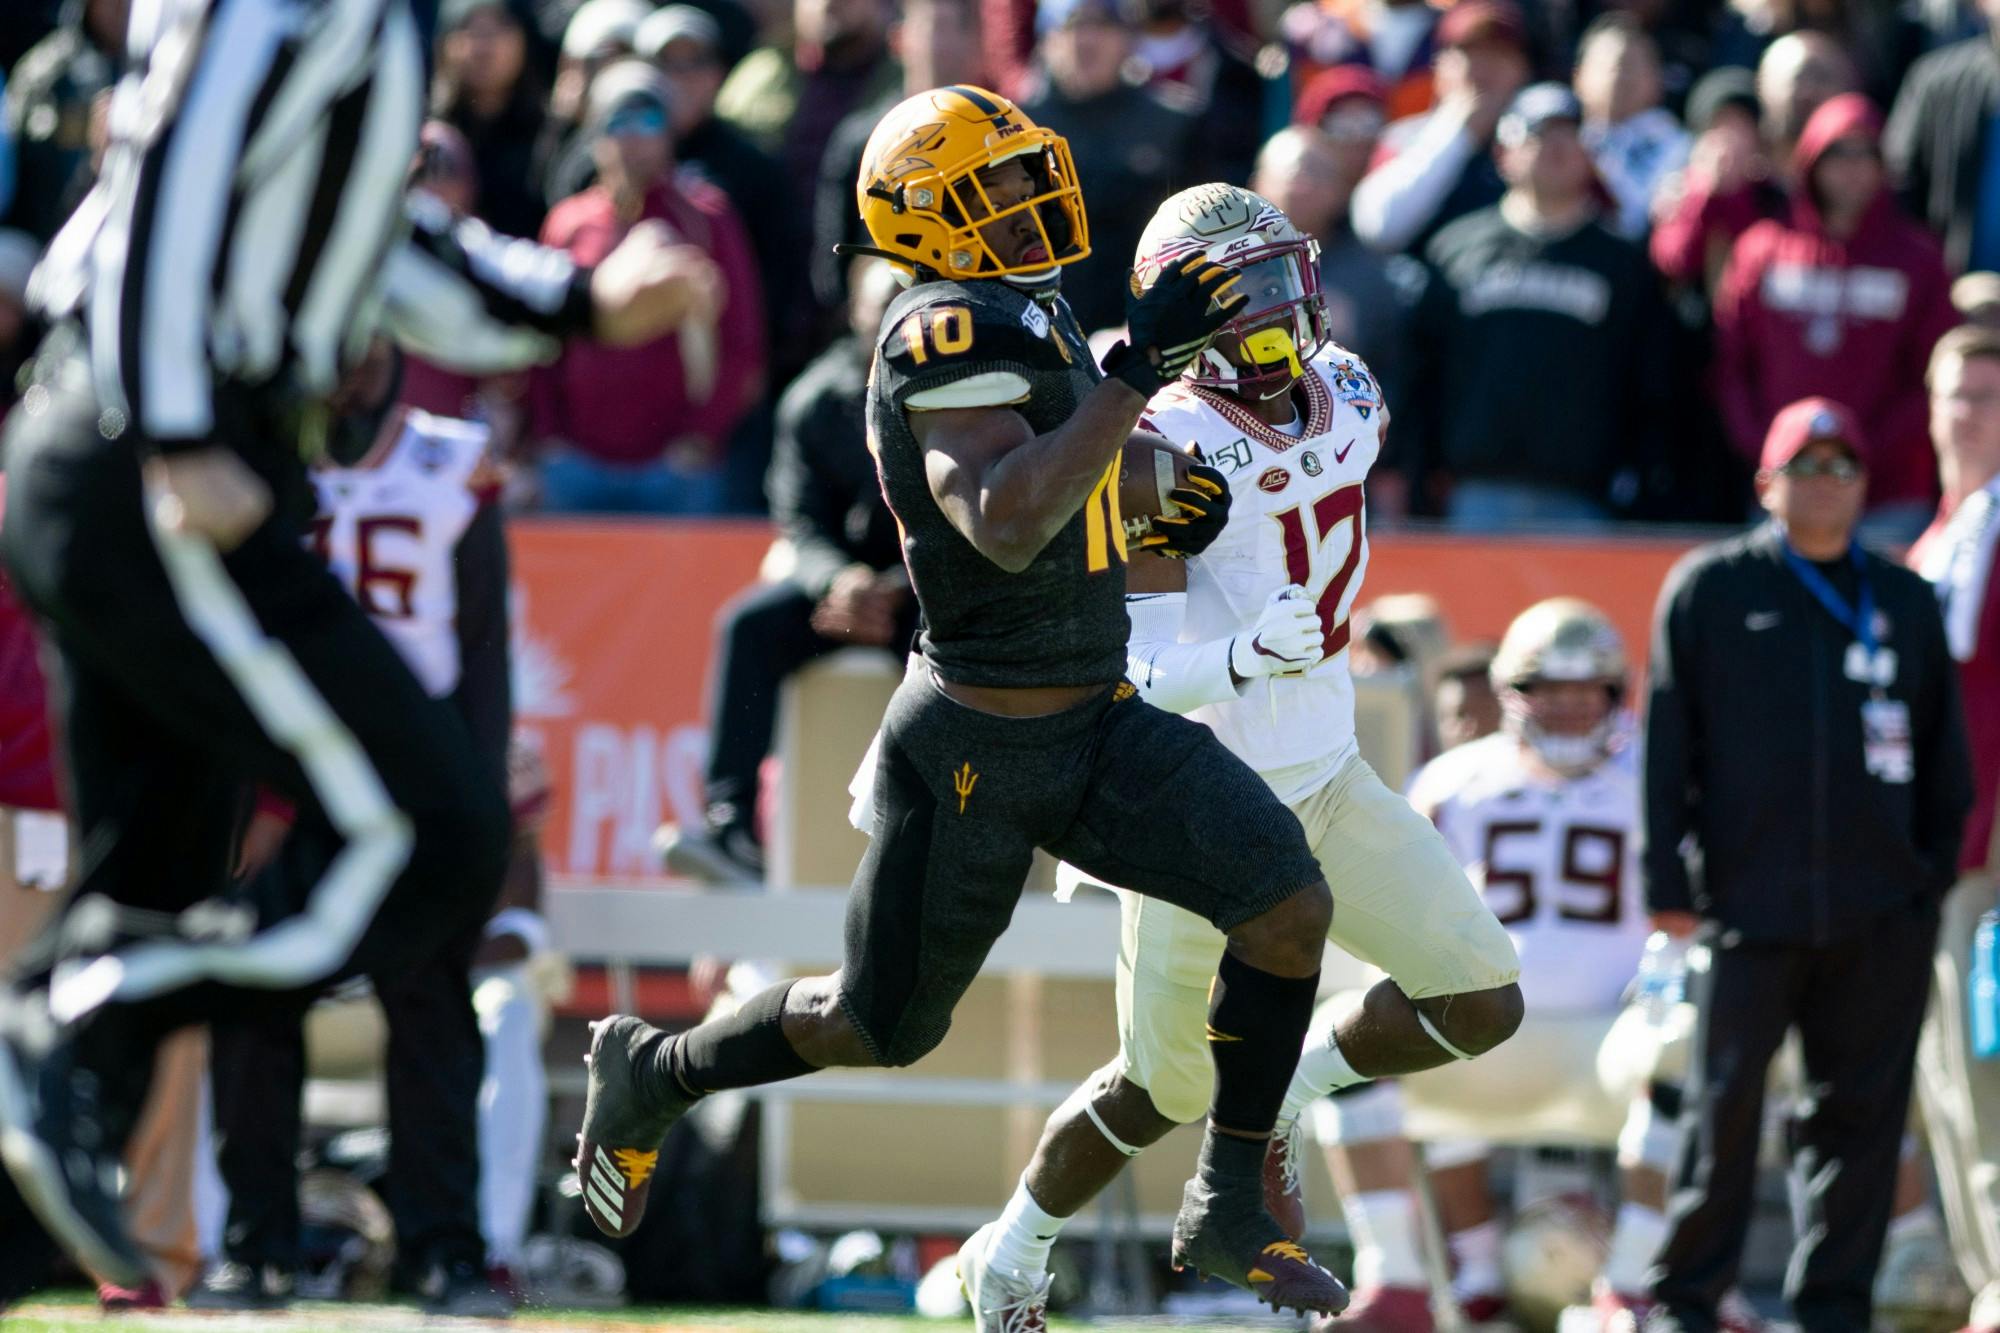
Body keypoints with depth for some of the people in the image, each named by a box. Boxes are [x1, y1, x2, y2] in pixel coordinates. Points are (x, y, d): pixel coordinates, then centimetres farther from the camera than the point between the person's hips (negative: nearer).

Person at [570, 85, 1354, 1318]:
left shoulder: (1029, 319, 9)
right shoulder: (949, 337, -20)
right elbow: (1005, 528, -35)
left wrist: (1163, 528, 1)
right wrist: (1139, 371, -37)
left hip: (1097, 722, 8)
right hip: (980, 751, -8)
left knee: (1290, 905, -10)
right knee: (882, 1026, 9)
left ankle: (1230, 1213, 2)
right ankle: (653, 1072, 36)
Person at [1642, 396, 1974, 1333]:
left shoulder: (1906, 602, 15)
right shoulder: (1709, 589, 6)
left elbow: (1943, 754, 17)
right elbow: (1667, 743, 3)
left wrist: (1940, 870, 9)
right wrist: (1667, 881, -3)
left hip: (1881, 913, 3)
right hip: (1749, 898, -3)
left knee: (1860, 1113, 3)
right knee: (1724, 1106, -3)